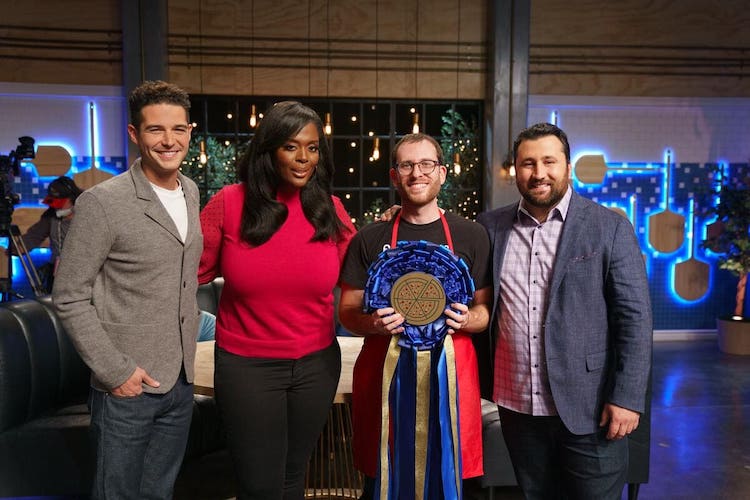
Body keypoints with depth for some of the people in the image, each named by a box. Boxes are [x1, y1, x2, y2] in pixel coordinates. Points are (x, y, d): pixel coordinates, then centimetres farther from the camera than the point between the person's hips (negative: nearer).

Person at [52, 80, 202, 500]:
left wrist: (188, 358, 12)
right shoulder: (102, 203, -15)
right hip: (127, 386, -5)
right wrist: (114, 371, -15)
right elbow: (70, 298, -12)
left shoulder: (192, 193, 4)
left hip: (182, 380, 6)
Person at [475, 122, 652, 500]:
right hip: (517, 408, 3)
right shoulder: (490, 227, 2)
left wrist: (627, 397, -11)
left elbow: (635, 317, -7)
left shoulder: (610, 228, -6)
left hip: (589, 408, -3)